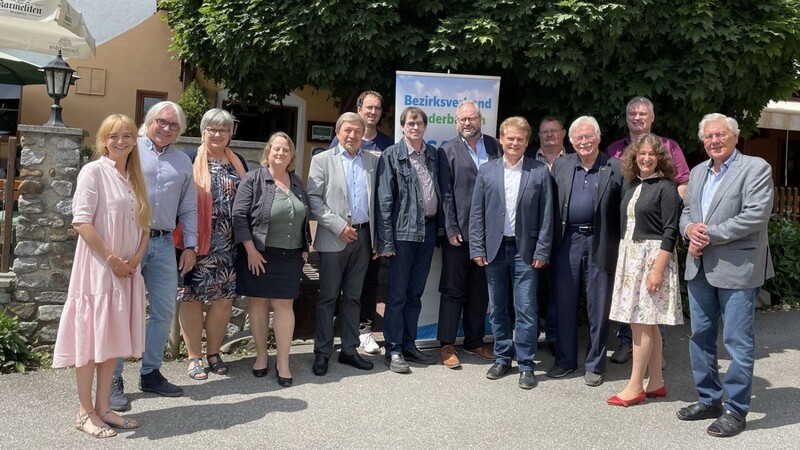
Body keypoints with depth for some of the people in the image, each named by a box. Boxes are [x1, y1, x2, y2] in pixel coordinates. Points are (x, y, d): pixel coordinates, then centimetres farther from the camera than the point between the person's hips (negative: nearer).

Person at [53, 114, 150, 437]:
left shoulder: (134, 178, 13)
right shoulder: (94, 171, -7)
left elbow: (143, 224, 14)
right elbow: (81, 221, -15)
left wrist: (136, 257, -3)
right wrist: (112, 259, -16)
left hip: (127, 269, 7)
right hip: (98, 266, -7)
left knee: (113, 338, 11)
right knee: (90, 339, -1)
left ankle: (103, 407, 20)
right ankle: (85, 413, 8)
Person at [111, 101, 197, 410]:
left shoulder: (183, 162, 14)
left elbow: (188, 208, 15)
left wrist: (190, 246, 9)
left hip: (163, 244, 5)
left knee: (164, 311, 8)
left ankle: (150, 373, 22)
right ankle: (113, 379, 10)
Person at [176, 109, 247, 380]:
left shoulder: (238, 163, 13)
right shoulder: (190, 160, -1)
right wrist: (183, 236, -8)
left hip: (228, 244, 4)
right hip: (196, 241, -4)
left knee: (224, 298, 7)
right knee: (192, 296, 3)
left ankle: (213, 352, 23)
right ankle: (194, 356, 16)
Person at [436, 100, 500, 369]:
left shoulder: (495, 147, 8)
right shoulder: (448, 151, 0)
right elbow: (446, 194, -5)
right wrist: (451, 230, -10)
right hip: (458, 233, -3)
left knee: (480, 291, 13)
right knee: (452, 290, 4)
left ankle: (475, 341, 25)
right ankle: (447, 345, 12)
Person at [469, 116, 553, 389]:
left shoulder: (540, 172, 0)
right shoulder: (487, 171, 5)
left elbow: (546, 215, -1)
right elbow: (477, 213, 4)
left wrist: (542, 251, -5)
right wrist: (477, 248, -2)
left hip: (525, 250, -2)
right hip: (495, 249, 2)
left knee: (526, 309, -1)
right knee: (497, 308, 11)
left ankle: (525, 364, 10)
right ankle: (502, 358, 24)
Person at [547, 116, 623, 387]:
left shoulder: (615, 168, -1)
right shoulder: (561, 166, 8)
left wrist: (621, 245, -9)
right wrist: (550, 242, 0)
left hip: (600, 245, -2)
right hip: (567, 242, 3)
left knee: (598, 307, 6)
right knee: (564, 304, 11)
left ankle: (594, 364, 20)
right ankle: (565, 359, 25)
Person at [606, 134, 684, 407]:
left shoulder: (666, 187, -8)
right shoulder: (629, 184, 11)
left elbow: (670, 232, -12)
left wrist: (658, 269, -18)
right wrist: (622, 258, 11)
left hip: (653, 255, -7)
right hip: (629, 255, 7)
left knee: (641, 322, -5)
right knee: (647, 324, 11)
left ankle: (635, 387, 4)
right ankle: (656, 383, 21)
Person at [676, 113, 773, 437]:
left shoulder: (756, 168, -7)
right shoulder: (698, 172, 15)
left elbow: (755, 215, -17)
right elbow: (686, 212, 17)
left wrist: (710, 235, -17)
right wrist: (689, 229, -6)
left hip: (737, 268, -7)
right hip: (700, 268, 7)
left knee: (738, 342, 0)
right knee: (700, 337, 13)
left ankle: (735, 410, 10)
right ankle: (709, 400, 27)